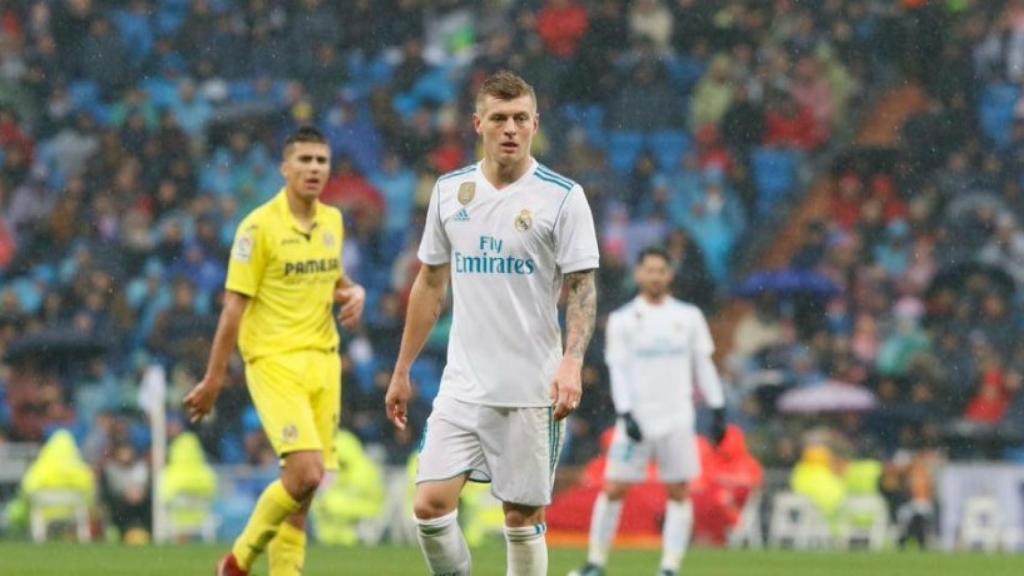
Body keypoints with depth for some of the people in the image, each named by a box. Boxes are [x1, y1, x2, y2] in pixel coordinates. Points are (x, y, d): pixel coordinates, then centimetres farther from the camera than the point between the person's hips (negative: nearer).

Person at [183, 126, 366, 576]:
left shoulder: (332, 221, 9)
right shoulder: (260, 226, -10)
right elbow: (234, 306, -10)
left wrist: (353, 293, 3)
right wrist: (214, 379, -10)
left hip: (323, 361, 6)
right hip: (274, 361, -6)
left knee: (305, 487, 3)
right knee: (305, 472, -18)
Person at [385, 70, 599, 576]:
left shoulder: (562, 197, -4)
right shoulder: (450, 191, 8)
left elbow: (582, 288, -6)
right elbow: (430, 284, 17)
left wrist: (571, 361, -22)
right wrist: (402, 371, 16)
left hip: (532, 390, -3)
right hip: (462, 384, 3)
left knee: (522, 517, 1)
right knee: (431, 504, -9)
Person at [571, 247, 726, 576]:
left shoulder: (689, 316, 7)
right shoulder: (623, 320, 1)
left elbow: (703, 364, 11)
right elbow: (618, 370, -3)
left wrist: (717, 410, 6)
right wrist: (626, 414, -14)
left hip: (677, 419, 1)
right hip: (637, 419, -1)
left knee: (679, 493, -2)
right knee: (613, 490, -2)